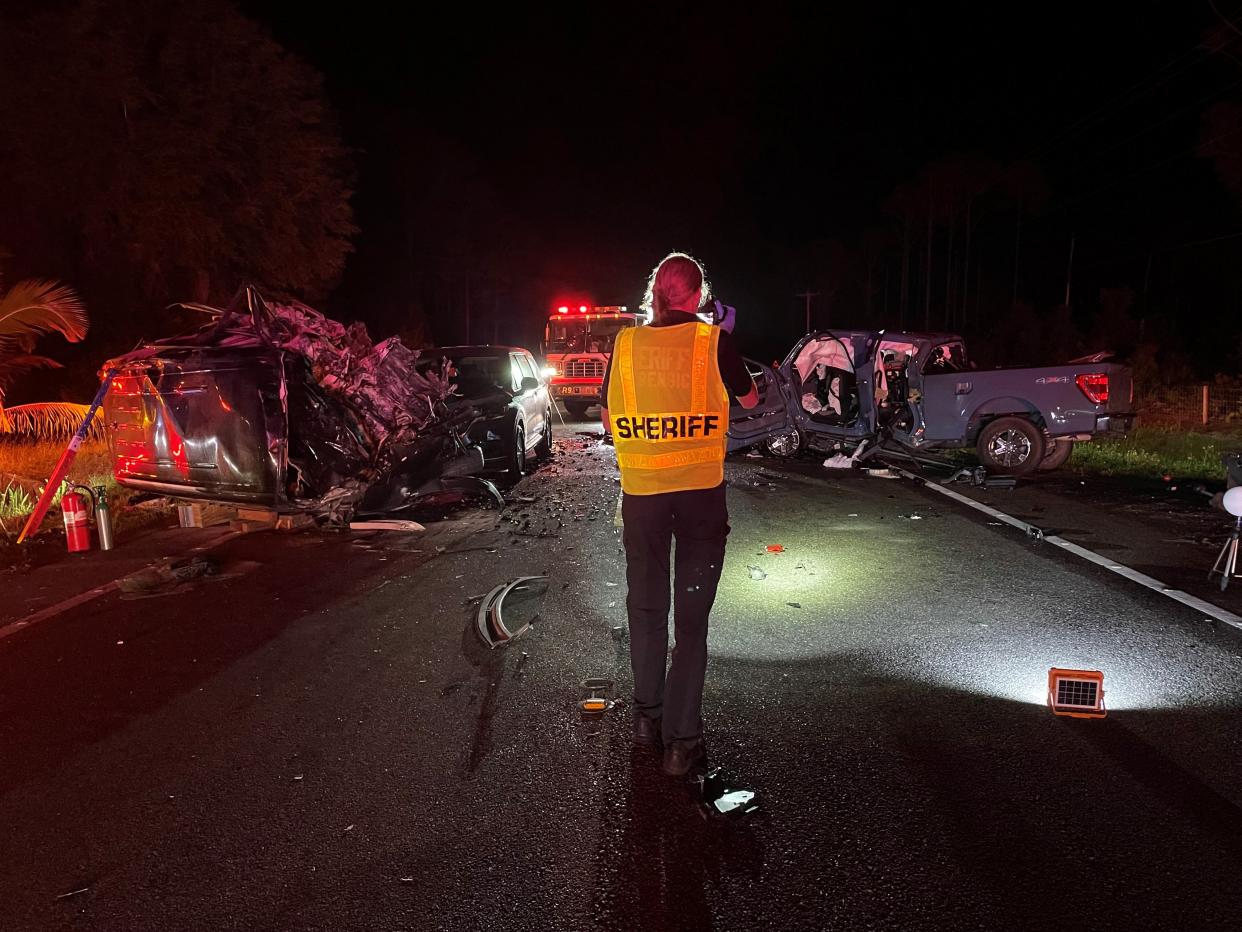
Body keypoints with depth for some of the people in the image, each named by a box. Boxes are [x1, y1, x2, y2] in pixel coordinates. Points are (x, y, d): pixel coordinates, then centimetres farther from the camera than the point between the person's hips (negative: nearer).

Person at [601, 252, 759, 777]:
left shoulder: (625, 344, 1)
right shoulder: (713, 342, -4)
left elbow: (609, 421, 8)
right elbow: (750, 399, 13)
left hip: (641, 494, 2)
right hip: (701, 492, -2)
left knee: (646, 607, 19)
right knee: (691, 616, 7)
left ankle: (647, 715, 31)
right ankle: (681, 739, 9)